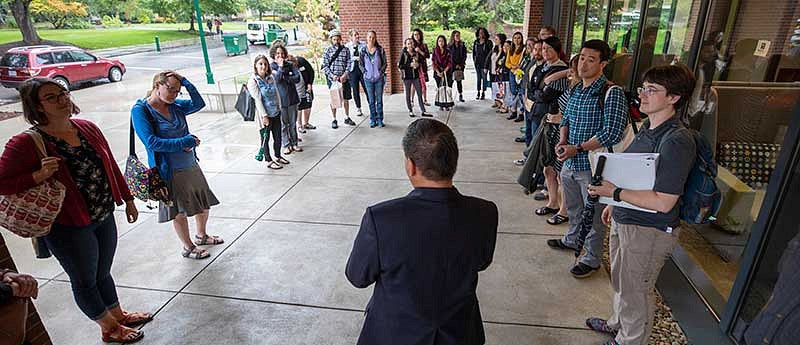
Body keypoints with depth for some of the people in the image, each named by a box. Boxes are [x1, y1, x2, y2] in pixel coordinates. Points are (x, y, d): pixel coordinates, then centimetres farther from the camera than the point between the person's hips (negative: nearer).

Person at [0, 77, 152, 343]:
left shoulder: (88, 128, 0)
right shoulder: (26, 143, -17)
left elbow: (110, 165, 8)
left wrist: (127, 199, 12)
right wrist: (39, 176, -27)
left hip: (105, 217, 5)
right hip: (69, 227, -5)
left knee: (103, 274, 24)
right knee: (85, 281, 15)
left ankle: (118, 315, 43)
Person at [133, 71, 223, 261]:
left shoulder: (175, 106, 2)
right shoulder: (140, 110, -14)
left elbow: (198, 104, -2)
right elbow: (151, 142, -22)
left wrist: (185, 82, -11)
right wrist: (185, 142, -20)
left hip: (191, 165, 6)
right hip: (170, 172, -6)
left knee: (205, 203, 18)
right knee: (179, 211, 10)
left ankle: (201, 236, 43)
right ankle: (188, 247, 31)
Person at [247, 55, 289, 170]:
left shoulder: (271, 78, 5)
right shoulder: (253, 81, -12)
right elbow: (257, 100, -16)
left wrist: (279, 108, 9)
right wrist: (264, 116, -18)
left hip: (276, 113, 6)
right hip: (264, 115, -6)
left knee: (278, 137, 15)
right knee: (265, 138, 7)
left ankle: (278, 157, 33)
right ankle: (269, 161, 19)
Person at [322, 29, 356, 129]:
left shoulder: (346, 50, 3)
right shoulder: (327, 51, 0)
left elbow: (348, 64, 0)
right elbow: (325, 65, -3)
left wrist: (344, 75, -13)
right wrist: (332, 76, -14)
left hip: (344, 78, 2)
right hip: (332, 79, -1)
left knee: (346, 99, 9)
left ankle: (347, 117, 25)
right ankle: (334, 120, 15)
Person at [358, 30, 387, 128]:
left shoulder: (380, 50, 0)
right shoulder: (363, 51, 1)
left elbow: (385, 63, 4)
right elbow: (360, 64, 8)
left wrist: (381, 72, -5)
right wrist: (365, 72, -3)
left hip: (379, 78, 0)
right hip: (368, 79, 0)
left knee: (379, 100, 4)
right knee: (371, 100, 5)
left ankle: (380, 120, 13)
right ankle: (372, 120, 13)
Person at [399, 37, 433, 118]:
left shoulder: (416, 52, 5)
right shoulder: (403, 54, -6)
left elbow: (421, 61, 17)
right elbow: (399, 65, -9)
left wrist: (418, 64, -6)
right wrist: (410, 65, -17)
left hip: (416, 76, 3)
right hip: (407, 76, -3)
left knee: (420, 93, 3)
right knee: (408, 94, 6)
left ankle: (423, 111, 8)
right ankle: (410, 111, 18)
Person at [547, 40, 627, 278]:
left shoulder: (612, 93, -17)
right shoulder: (576, 90, 7)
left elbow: (612, 133, -22)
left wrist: (577, 148, -20)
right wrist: (562, 141, -2)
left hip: (593, 166, -7)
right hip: (569, 163, 7)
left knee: (593, 215, 8)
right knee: (573, 208, 26)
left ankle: (592, 259, 26)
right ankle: (573, 239, 49)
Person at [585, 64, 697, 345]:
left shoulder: (677, 142, -25)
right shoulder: (648, 128, 4)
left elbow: (662, 202, -28)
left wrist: (614, 192, -23)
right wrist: (614, 205, 18)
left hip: (649, 231, -9)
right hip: (624, 220, 9)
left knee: (635, 292, 12)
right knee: (620, 281, 28)